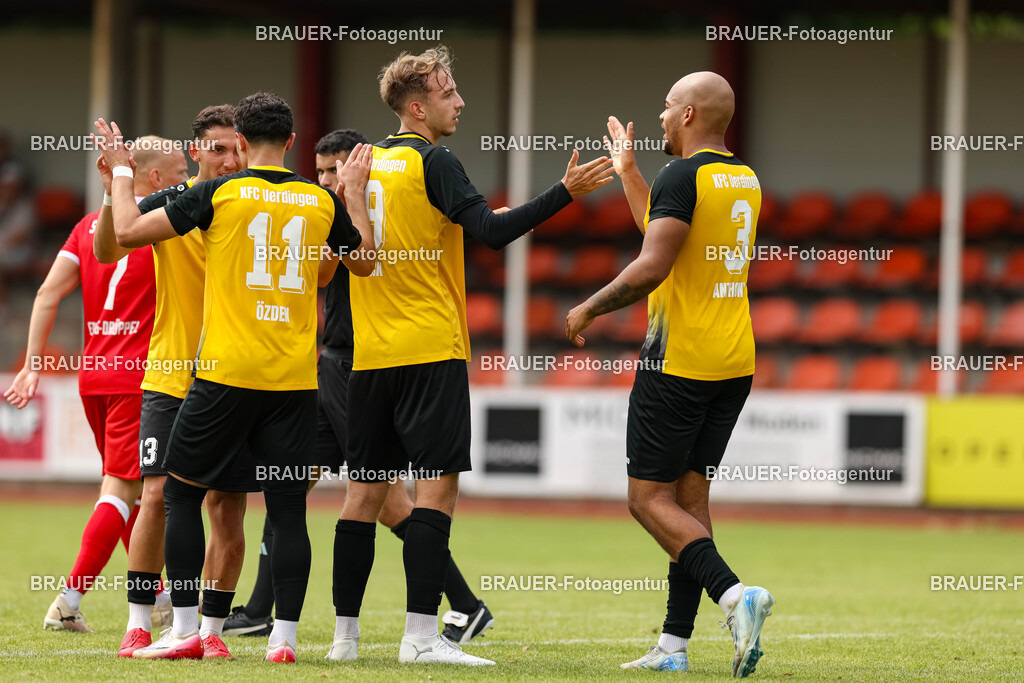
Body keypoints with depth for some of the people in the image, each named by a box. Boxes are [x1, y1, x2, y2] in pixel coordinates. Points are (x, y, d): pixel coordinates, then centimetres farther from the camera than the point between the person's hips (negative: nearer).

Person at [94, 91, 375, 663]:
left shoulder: (218, 193, -3)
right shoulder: (323, 201, 5)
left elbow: (128, 232, 0)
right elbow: (365, 262, 22)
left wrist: (121, 172, 16)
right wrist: (357, 193, 33)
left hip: (226, 374, -3)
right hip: (296, 379, 3)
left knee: (181, 491, 10)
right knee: (288, 507, 5)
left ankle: (185, 629, 5)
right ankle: (285, 634, 1)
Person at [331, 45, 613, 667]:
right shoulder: (433, 162, -8)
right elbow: (492, 230, -19)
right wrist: (566, 193, -18)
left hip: (369, 354, 7)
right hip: (431, 351, -7)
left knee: (365, 493, 9)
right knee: (437, 486, -8)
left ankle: (346, 633, 10)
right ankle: (421, 634, -15)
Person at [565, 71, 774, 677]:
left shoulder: (683, 177, -13)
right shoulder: (746, 182, 14)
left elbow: (652, 267, -22)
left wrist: (589, 310, -9)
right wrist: (628, 171, 38)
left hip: (679, 361, -8)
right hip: (735, 362, 8)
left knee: (650, 497, -2)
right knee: (690, 494, 10)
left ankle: (734, 593, -22)